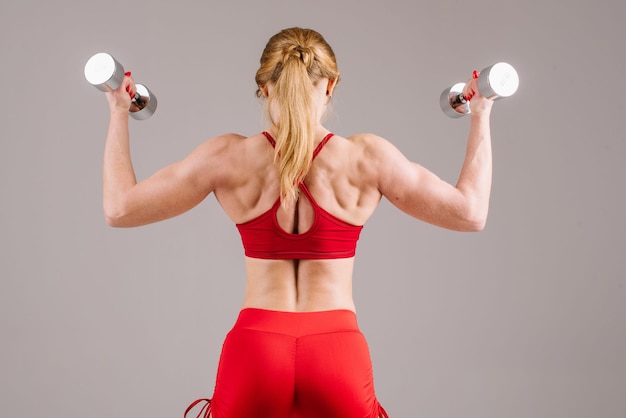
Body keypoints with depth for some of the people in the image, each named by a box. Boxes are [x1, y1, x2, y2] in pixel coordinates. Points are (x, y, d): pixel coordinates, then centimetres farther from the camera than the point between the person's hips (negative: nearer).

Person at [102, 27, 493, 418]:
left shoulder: (229, 157, -1)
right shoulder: (366, 156, -2)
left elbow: (120, 208, 4)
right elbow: (471, 213, 4)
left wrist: (119, 113, 15)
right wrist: (481, 116, 15)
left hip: (253, 351, 1)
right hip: (337, 353, 0)